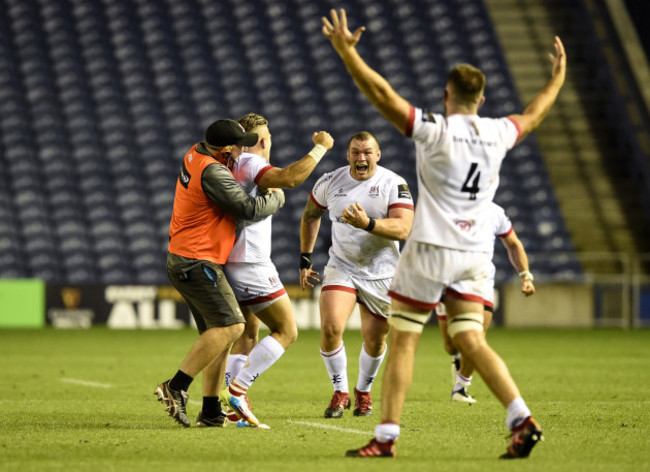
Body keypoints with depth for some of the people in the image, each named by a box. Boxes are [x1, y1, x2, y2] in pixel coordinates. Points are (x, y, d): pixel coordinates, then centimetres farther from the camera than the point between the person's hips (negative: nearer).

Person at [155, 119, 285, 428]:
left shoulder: (194, 155, 10)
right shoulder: (212, 172, -20)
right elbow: (248, 209, -17)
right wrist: (277, 198, 2)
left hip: (182, 261, 10)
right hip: (197, 263, -10)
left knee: (217, 333, 9)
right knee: (231, 325, -15)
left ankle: (211, 411, 6)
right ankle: (176, 387, -16)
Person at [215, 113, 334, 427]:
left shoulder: (230, 164, 14)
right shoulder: (251, 164, -14)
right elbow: (290, 178, -31)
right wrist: (320, 148, -20)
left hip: (231, 263, 10)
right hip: (250, 266, -10)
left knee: (247, 335, 16)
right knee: (286, 331, -2)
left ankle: (229, 407, 6)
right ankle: (237, 388, -12)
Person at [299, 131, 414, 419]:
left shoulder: (394, 184, -10)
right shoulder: (330, 182, 0)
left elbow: (403, 229, -22)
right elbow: (310, 216, 18)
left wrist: (368, 223, -37)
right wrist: (305, 259, 16)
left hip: (381, 273, -1)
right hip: (341, 268, 1)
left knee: (375, 341, 6)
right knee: (330, 329, -17)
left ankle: (363, 391, 33)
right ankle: (340, 392, 2)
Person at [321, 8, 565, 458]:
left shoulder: (435, 130, -11)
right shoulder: (498, 134, 5)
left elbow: (382, 94, -18)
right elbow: (534, 114, 26)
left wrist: (346, 50, -15)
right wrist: (558, 77, 43)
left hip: (431, 249, -5)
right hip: (475, 254, 5)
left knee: (403, 341, 2)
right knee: (471, 341, 5)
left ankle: (386, 437, 0)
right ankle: (522, 419, -11)